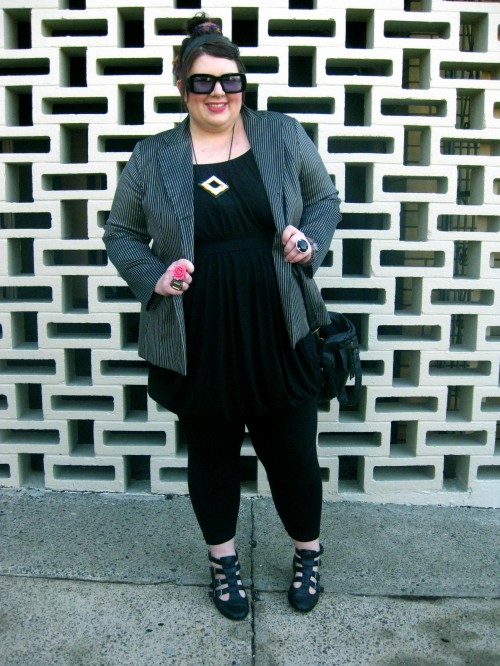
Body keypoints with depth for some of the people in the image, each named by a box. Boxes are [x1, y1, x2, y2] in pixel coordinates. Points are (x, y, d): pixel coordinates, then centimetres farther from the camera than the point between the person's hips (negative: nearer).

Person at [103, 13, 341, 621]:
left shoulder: (283, 136, 2)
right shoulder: (151, 158, 1)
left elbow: (325, 198, 11)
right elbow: (120, 234, 8)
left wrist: (310, 239, -10)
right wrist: (153, 275, -11)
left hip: (278, 337, 0)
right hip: (197, 347, 1)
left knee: (293, 452, 13)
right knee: (211, 454, 17)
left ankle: (308, 553, 41)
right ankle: (222, 559, 43)